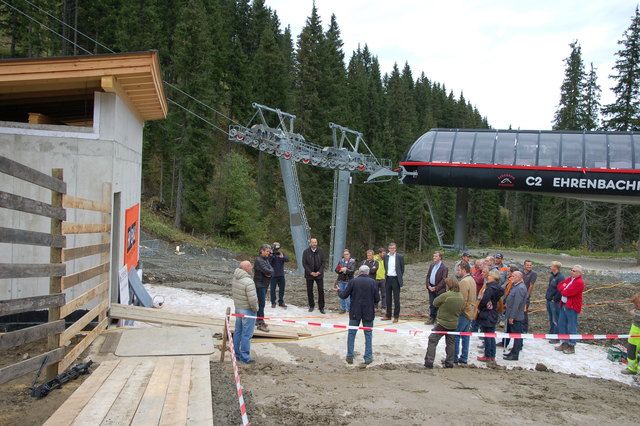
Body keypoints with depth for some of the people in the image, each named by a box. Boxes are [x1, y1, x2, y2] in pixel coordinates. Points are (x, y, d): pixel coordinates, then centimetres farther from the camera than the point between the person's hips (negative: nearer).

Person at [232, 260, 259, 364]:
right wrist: (255, 309, -9)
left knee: (238, 332, 18)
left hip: (237, 308, 9)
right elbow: (252, 299, -26)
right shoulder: (248, 282, -26)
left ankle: (236, 354, 30)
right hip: (248, 310, -9)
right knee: (246, 334, 0)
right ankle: (245, 357, 7)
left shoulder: (234, 279, 1)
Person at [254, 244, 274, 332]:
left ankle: (258, 320, 24)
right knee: (261, 303, -8)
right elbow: (266, 270, -25)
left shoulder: (266, 259, 13)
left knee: (261, 302, 15)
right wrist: (270, 271, -5)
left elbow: (271, 270, 6)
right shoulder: (259, 260, -16)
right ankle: (260, 323, -6)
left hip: (265, 284, 9)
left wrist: (269, 273, -14)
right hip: (260, 284, -9)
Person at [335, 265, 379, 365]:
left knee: (351, 333, 12)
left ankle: (350, 356, 13)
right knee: (368, 335, 10)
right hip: (368, 313, 0)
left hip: (355, 313, 0)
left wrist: (339, 291, 17)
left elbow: (344, 295, -3)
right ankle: (368, 357, 11)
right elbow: (377, 299, -6)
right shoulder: (372, 282, -6)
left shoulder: (353, 281, -7)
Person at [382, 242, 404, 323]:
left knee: (396, 298, 0)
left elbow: (402, 268, 4)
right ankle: (388, 315, 20)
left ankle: (396, 316, 6)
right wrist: (386, 274, 9)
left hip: (395, 279, -4)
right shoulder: (385, 256, 7)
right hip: (388, 279, 4)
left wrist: (399, 277, 2)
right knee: (388, 298, 11)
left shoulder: (399, 257, -3)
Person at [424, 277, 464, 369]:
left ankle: (429, 362, 0)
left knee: (432, 341, 3)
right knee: (450, 343, 17)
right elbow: (461, 310, 9)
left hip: (442, 323, -6)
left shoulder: (446, 295, -22)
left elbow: (435, 302, -9)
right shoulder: (461, 297, -2)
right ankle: (449, 363, 22)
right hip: (454, 324, 6)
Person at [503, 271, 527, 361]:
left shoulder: (520, 288, -19)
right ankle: (513, 352, 26)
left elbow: (516, 304, -22)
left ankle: (515, 355, 3)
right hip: (512, 316, 10)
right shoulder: (515, 286, 15)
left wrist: (512, 316, -22)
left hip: (516, 317, -10)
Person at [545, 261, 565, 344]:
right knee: (550, 319, 19)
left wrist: (554, 299, -17)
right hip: (549, 301, 10)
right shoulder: (552, 276, 12)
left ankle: (556, 338, 4)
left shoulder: (560, 277, -18)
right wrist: (547, 296, 14)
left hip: (555, 302, -10)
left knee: (556, 320, -2)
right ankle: (551, 334, 31)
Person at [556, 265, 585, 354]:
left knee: (572, 327, -1)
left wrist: (562, 290, -2)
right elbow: (560, 285, 15)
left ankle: (571, 346, 7)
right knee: (561, 324, 15)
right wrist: (564, 289, -5)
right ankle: (564, 343, 26)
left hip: (572, 307, -9)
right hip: (564, 305, 9)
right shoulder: (570, 279, 13)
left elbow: (568, 292, -21)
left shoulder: (579, 282, -16)